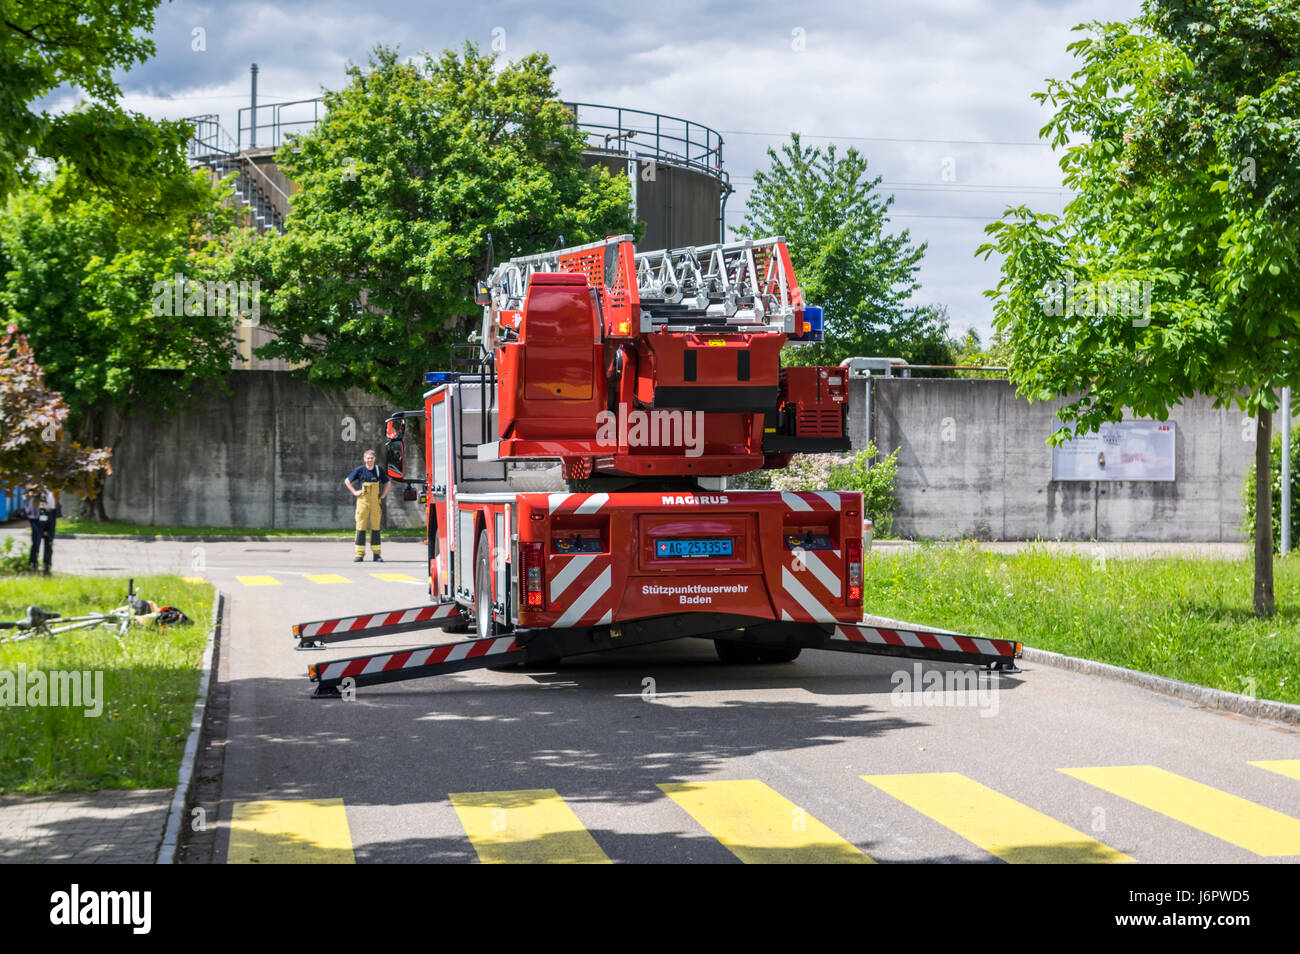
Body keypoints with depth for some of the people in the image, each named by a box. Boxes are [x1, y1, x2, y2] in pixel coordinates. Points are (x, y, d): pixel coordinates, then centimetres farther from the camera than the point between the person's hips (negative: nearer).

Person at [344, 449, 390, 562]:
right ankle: (359, 554, 0)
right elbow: (347, 481, 12)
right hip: (362, 501, -1)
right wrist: (354, 492, 3)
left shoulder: (379, 470, 6)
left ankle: (376, 554, 7)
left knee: (375, 528, 2)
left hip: (375, 502, 1)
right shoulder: (360, 470, 1)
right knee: (361, 527, -2)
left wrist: (383, 494, 9)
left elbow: (387, 483, 21)